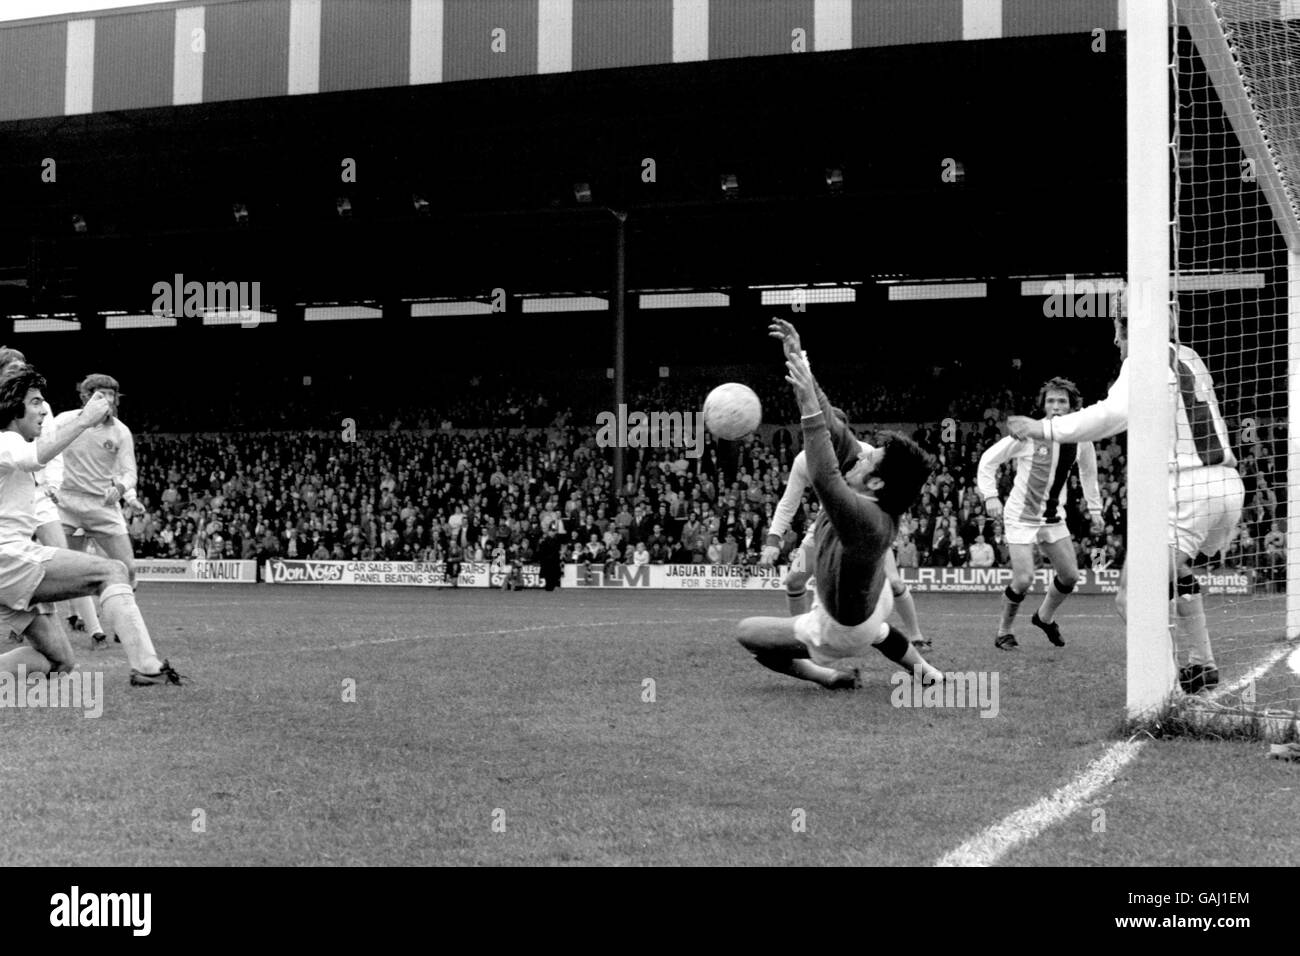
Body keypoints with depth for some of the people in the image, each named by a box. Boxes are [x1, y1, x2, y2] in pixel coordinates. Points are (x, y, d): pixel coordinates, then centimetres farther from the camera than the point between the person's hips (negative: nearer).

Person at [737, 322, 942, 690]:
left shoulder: (866, 519, -43)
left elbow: (823, 478, -59)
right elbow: (834, 429, -20)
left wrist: (809, 407, -58)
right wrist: (798, 361, -23)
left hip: (842, 633, -8)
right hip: (872, 599, 8)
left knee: (746, 632, 6)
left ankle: (827, 676, 11)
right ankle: (924, 671, 48)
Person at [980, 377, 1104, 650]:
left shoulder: (1080, 438, -4)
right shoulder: (1028, 434, -18)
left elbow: (1089, 473, 15)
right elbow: (988, 460, -9)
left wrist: (1095, 509, 13)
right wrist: (990, 496, -18)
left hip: (1053, 518, 5)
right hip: (1021, 515, -5)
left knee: (1070, 576, 3)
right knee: (1024, 579, -14)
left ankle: (1045, 617, 31)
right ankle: (1003, 631, 9)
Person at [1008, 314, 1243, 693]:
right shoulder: (1189, 358, 20)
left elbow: (1114, 413, -22)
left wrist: (1045, 429, -22)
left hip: (1186, 489, -9)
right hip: (1228, 484, 9)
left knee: (1132, 598, -12)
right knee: (1176, 572, 33)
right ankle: (1202, 666, 36)